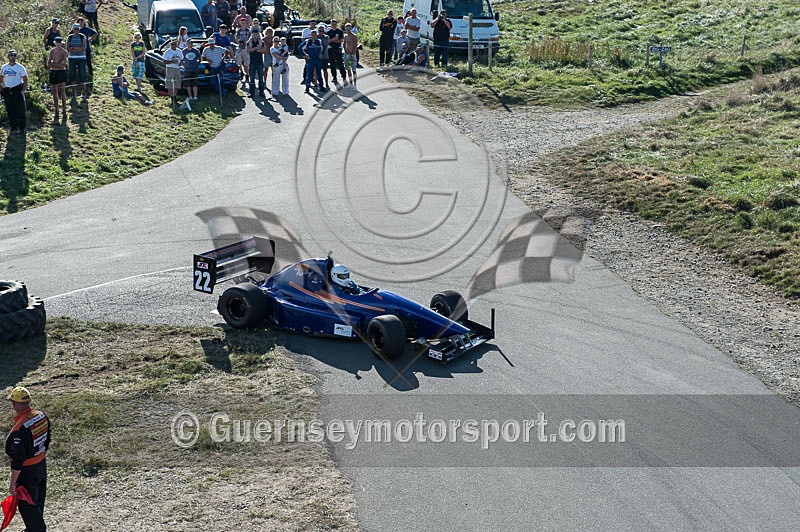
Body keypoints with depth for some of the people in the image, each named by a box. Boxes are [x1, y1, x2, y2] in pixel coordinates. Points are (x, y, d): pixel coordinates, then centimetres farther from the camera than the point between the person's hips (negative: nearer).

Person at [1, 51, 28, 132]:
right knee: (10, 110, 6)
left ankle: (21, 127, 3)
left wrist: (23, 90, -10)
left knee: (20, 110, -4)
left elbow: (25, 79, -2)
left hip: (17, 89, -4)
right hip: (7, 91, 4)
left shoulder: (20, 67, -1)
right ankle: (13, 125, 17)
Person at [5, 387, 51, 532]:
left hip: (27, 472, -8)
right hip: (42, 466, 8)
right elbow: (46, 441, 9)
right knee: (38, 501, 25)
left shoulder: (19, 429, -29)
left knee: (28, 506, 9)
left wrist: (12, 482, -16)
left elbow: (18, 459, -25)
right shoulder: (41, 416, -5)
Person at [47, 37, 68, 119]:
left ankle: (64, 111, -4)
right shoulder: (52, 51, 6)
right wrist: (59, 64, -14)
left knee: (62, 92, -7)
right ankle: (56, 111, 13)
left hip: (61, 72, -4)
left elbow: (63, 65, -16)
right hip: (53, 72, 4)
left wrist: (53, 63, -12)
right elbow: (48, 64, 0)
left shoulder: (64, 52, -5)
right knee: (55, 93, 7)